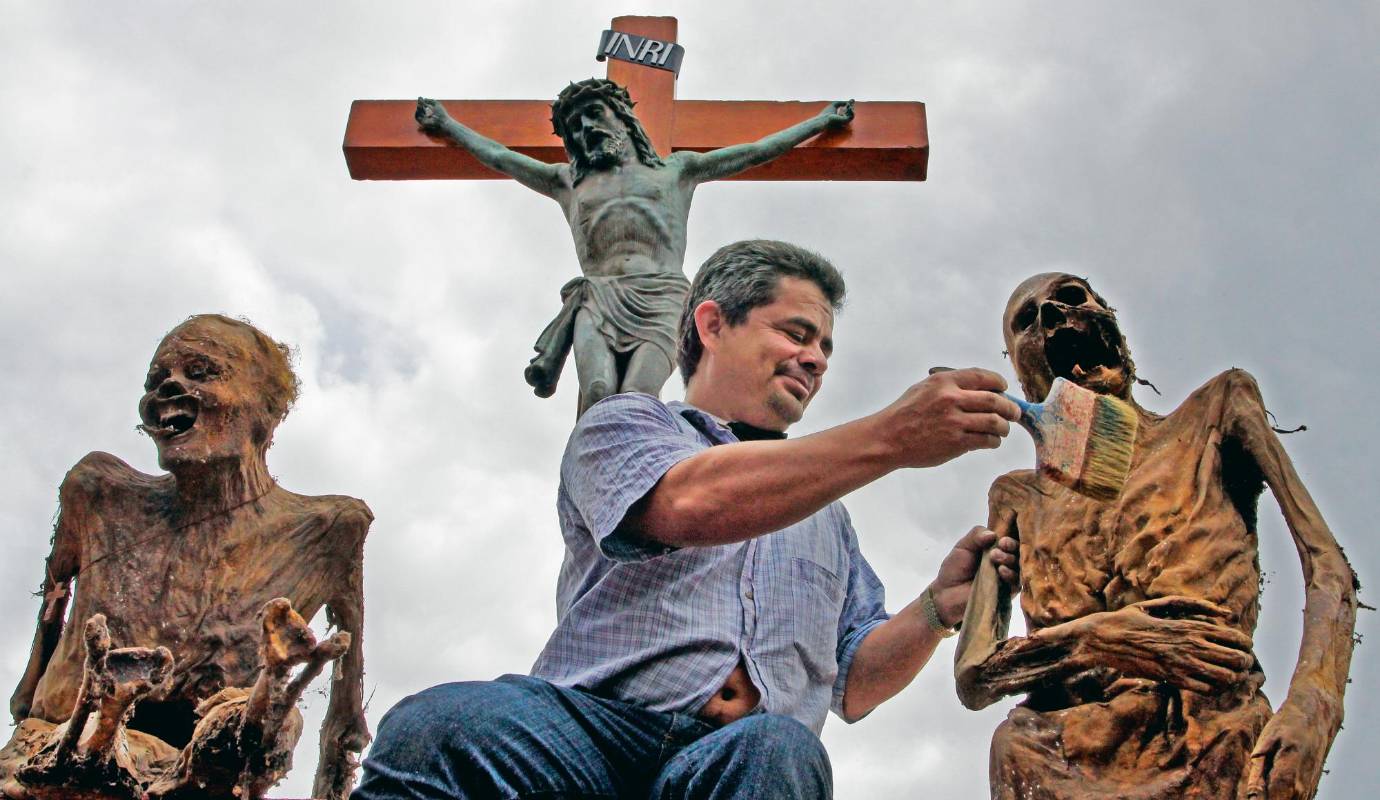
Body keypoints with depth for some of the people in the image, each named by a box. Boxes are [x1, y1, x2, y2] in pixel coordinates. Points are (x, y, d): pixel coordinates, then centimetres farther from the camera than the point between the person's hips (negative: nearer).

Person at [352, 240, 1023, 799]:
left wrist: (939, 606, 8)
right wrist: (890, 440, -12)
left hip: (753, 744, 4)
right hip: (595, 720, -3)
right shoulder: (624, 422, 17)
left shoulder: (825, 515, 34)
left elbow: (854, 685, 28)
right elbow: (687, 504, -8)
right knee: (443, 726, -37)